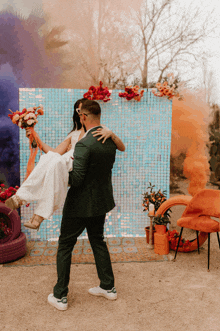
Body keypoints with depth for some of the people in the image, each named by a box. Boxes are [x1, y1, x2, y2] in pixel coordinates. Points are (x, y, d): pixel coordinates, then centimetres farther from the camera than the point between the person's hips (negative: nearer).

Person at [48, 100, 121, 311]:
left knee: (65, 246, 9)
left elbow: (76, 179, -25)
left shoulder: (84, 145, -25)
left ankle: (60, 297, 20)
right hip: (102, 201, 8)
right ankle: (108, 287, 34)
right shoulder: (111, 140, 0)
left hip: (81, 204, -7)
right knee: (98, 241, 24)